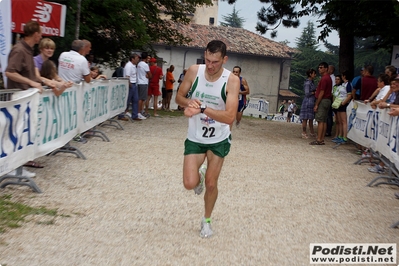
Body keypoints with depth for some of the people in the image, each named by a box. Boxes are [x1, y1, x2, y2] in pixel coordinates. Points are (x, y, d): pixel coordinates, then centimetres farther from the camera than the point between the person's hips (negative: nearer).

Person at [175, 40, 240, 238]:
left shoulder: (232, 80, -22)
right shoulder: (194, 71, -14)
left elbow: (230, 117, -30)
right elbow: (179, 97, -1)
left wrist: (202, 108, -41)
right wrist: (189, 102, -24)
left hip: (219, 140, -1)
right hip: (195, 138, 1)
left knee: (211, 184, 8)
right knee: (190, 183, -8)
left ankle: (206, 220, 35)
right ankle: (200, 176, 31)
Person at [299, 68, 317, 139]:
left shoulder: (312, 82, 16)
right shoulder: (307, 83, -13)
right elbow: (307, 94, -17)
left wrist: (316, 91, 4)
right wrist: (314, 92, -8)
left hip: (312, 102, 10)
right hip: (308, 102, -10)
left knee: (311, 118, 13)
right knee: (305, 118, -4)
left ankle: (312, 133, 20)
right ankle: (304, 133, 0)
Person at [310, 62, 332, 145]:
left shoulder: (324, 78, -14)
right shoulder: (328, 78, 18)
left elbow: (322, 93, -18)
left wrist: (316, 104, -16)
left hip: (323, 101, -10)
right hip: (327, 100, 10)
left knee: (320, 121, -10)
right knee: (324, 121, 9)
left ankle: (319, 140, -10)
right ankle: (322, 139, 11)